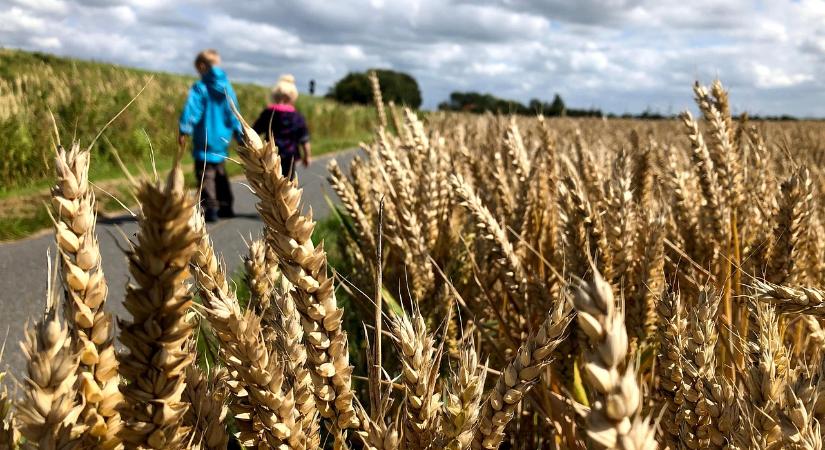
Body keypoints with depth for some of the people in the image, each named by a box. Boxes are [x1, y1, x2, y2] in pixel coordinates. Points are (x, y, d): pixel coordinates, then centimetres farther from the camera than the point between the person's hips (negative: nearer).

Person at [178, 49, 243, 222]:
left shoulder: (200, 87, -11)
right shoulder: (227, 88, 6)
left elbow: (191, 110, -21)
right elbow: (234, 115, 11)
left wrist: (184, 131, -22)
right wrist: (239, 135, 19)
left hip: (204, 140, -6)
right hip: (222, 139, 6)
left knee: (205, 175, -3)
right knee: (220, 173, 19)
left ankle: (210, 209, -8)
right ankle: (225, 206, 23)